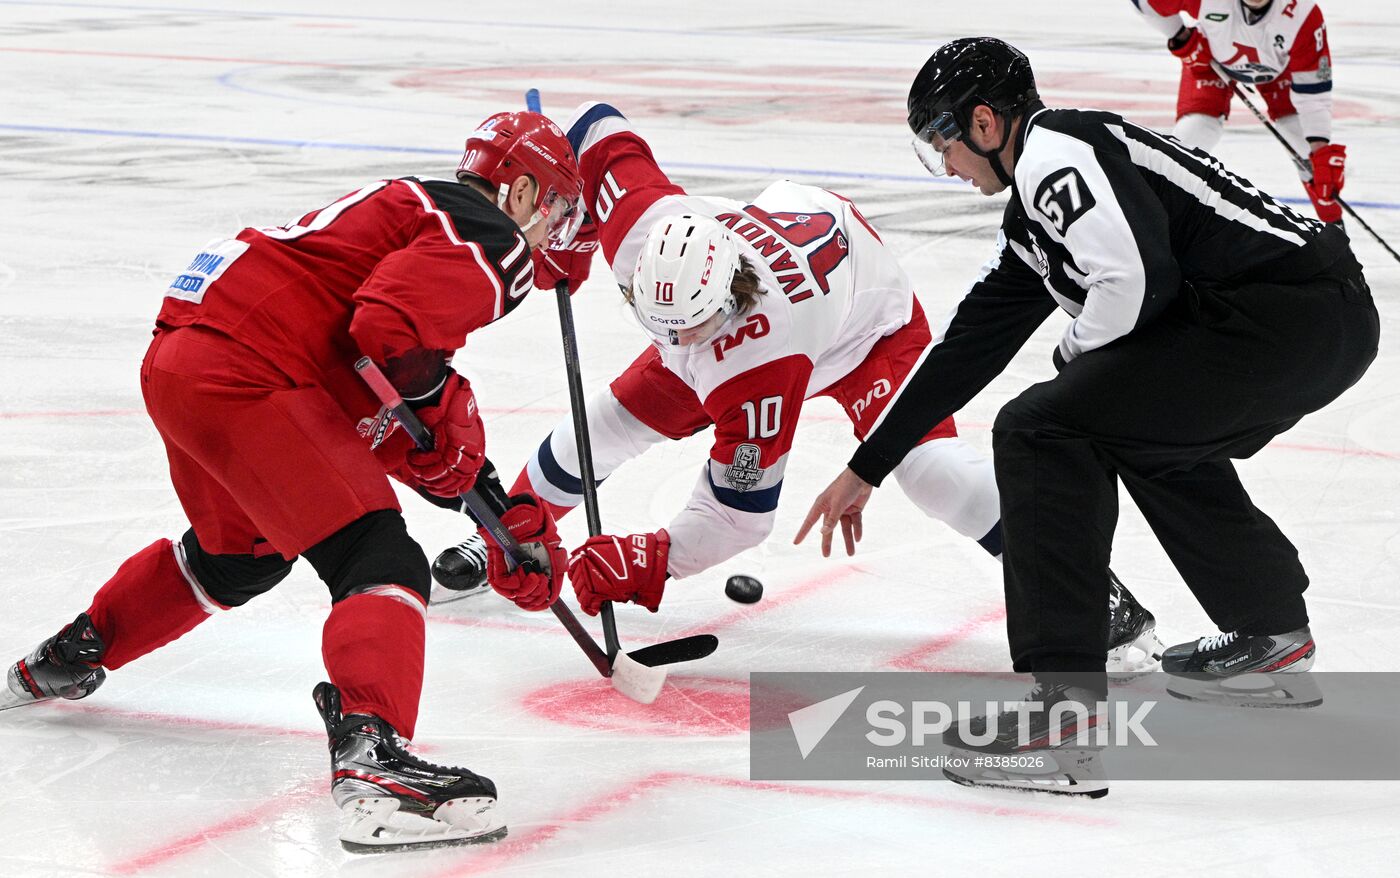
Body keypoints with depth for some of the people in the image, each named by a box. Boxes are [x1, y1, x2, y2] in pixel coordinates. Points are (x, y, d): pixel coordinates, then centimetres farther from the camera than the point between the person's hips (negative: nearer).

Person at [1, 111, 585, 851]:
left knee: (237, 552, 34)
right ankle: (370, 755, -34)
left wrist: (448, 462, 20)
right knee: (380, 560, -15)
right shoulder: (487, 236, -4)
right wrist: (442, 396, -5)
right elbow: (390, 332, -23)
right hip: (241, 382, -10)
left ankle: (65, 661, 50)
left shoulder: (413, 210, 27)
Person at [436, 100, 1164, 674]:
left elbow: (742, 507, -39)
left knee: (925, 464, -29)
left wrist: (653, 563, -47)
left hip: (868, 318, -7)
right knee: (612, 421, 3)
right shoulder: (640, 222, -34)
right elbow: (598, 127, -14)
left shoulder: (762, 362, -44)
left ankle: (1100, 598, -25)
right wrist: (565, 240, -10)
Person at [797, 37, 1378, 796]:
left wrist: (1076, 354, 2)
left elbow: (1135, 277, -19)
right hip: (1333, 328, 11)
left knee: (1042, 431, -10)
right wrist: (865, 470, 33)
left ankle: (1066, 708, -14)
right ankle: (1275, 633, 44)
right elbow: (969, 345, 29)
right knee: (1149, 435, 34)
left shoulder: (1054, 150, -6)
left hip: (1283, 304, -11)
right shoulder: (1031, 220, 25)